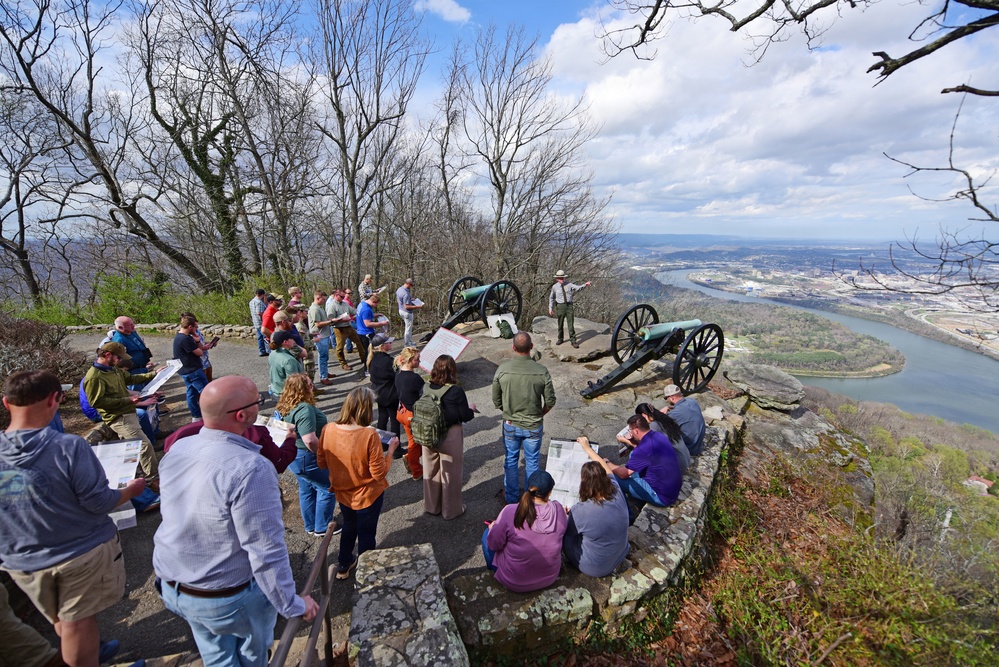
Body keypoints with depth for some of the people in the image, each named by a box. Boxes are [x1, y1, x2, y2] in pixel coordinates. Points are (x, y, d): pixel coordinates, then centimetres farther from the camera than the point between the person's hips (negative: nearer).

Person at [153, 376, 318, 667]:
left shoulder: (177, 448, -11)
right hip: (229, 598, -6)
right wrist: (292, 605, -17)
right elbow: (267, 552, -29)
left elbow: (179, 514, 6)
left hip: (171, 587, 6)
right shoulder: (251, 470, -35)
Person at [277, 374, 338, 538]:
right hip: (308, 458, -9)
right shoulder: (305, 409, -29)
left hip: (293, 456, 10)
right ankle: (322, 528, 22)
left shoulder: (285, 407, 0)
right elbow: (310, 441, -34)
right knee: (327, 489, 8)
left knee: (307, 490, 23)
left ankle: (310, 526, 39)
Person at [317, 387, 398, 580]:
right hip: (368, 495, -5)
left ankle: (344, 566, 50)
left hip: (343, 493, 5)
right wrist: (391, 450, -11)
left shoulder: (328, 430, -17)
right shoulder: (369, 435, -31)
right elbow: (379, 473, -23)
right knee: (366, 534, 19)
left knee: (349, 526, 30)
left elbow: (322, 463, -2)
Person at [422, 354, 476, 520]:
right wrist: (471, 408, 8)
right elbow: (465, 417, -12)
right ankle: (451, 510, 29)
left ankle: (431, 506, 39)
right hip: (450, 436, -4)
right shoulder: (456, 391, -20)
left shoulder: (426, 388, -7)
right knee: (450, 474, 13)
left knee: (431, 472, 21)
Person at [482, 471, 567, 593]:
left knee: (487, 533, 17)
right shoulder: (558, 509, -19)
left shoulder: (510, 512, -28)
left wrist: (493, 527, 6)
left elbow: (494, 545, -14)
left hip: (514, 582, -3)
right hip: (550, 578, 4)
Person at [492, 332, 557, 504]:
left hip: (510, 425, 1)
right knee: (533, 462, 19)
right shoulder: (541, 371, -19)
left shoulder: (502, 369, -17)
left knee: (511, 460, 20)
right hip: (534, 426, 0)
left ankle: (511, 497, 37)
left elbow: (496, 400, -6)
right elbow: (550, 402, -9)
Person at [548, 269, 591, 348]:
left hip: (569, 306, 0)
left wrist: (585, 284, -31)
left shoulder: (569, 284, 0)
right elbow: (551, 297, 10)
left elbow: (578, 288, -12)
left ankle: (573, 341, 3)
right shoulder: (555, 287, 1)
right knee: (560, 324, 11)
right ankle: (560, 339, 30)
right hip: (560, 306, 0)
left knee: (571, 324, -3)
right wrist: (550, 308, 7)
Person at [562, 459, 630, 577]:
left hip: (593, 568, -4)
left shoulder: (580, 511, -33)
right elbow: (609, 473, 2)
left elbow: (568, 532, -10)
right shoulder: (618, 494, -21)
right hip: (620, 558, 5)